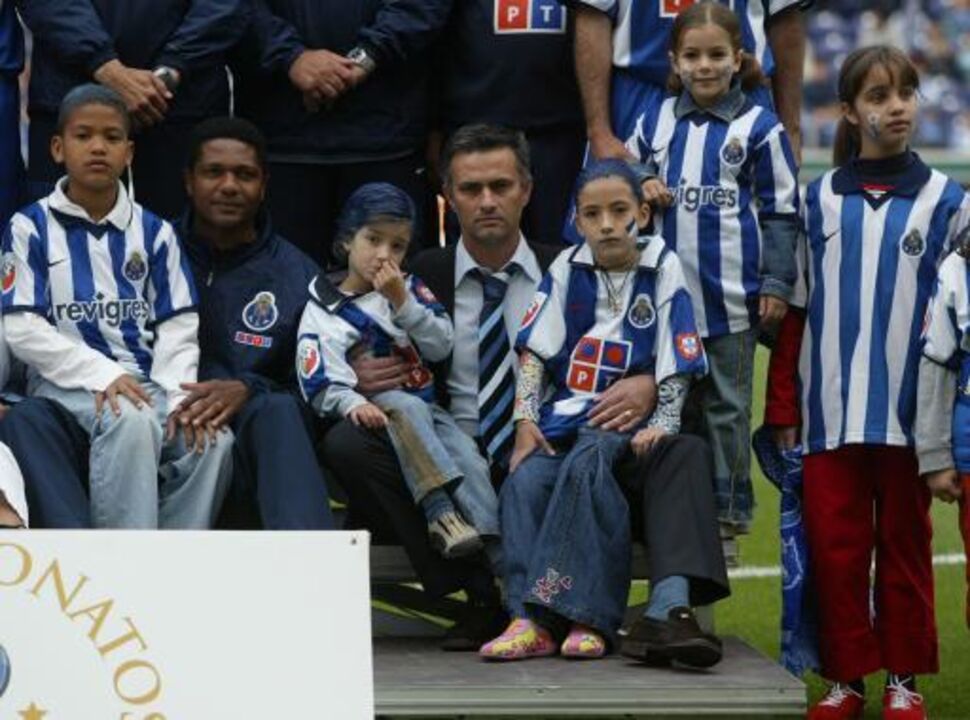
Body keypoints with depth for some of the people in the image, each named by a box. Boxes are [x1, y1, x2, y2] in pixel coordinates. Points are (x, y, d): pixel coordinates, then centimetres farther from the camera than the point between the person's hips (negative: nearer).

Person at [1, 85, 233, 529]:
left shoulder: (153, 232, 13)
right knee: (132, 421, -36)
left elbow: (178, 326, 8)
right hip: (68, 380, -4)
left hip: (145, 379, 4)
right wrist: (102, 373, -17)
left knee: (211, 439, -24)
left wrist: (180, 395, -11)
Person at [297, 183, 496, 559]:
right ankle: (440, 511, -44)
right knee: (406, 407, -36)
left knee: (469, 459, -22)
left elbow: (442, 346, 4)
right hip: (374, 410, -4)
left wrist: (402, 302, -7)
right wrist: (353, 404, -31)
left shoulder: (410, 289, 17)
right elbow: (321, 384, -10)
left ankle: (500, 556, -34)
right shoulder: (324, 312, 2)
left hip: (426, 407, 4)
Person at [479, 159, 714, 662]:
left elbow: (676, 365, -1)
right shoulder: (567, 269, 8)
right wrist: (525, 419, -4)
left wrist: (662, 424, -14)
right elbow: (534, 351, 7)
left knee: (585, 463, -34)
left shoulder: (661, 268, 1)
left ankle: (584, 615, -36)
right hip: (566, 410, 3)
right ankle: (531, 618, -34)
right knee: (525, 480, -26)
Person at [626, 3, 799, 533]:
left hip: (732, 292, -4)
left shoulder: (758, 127, -3)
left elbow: (781, 211, -1)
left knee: (727, 405, 3)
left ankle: (730, 504, 11)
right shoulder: (655, 122, 7)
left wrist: (776, 284, -5)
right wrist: (641, 186, -3)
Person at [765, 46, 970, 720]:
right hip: (829, 411, 1)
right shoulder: (819, 202, 8)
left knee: (905, 547, 6)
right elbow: (794, 310, 8)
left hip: (908, 411, -1)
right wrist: (781, 406, 4)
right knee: (836, 548, 1)